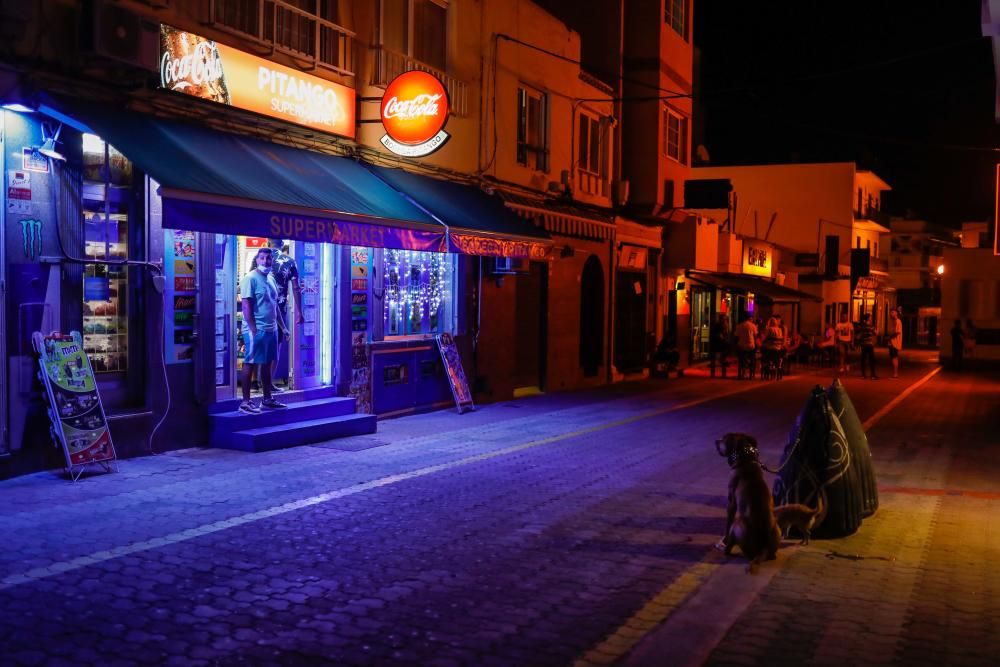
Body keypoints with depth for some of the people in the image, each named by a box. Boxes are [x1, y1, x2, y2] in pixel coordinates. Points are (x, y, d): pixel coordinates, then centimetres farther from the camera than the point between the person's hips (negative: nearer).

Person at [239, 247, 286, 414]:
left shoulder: (271, 279, 15)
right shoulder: (250, 278, -9)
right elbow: (246, 306, -15)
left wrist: (283, 326, 19)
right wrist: (254, 331, -19)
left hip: (271, 329, 8)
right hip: (256, 330, -8)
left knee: (266, 364, 13)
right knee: (250, 364, -4)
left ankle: (267, 399, 21)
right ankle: (245, 402, 0)